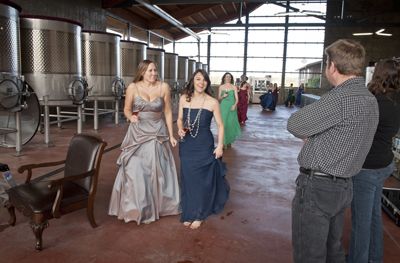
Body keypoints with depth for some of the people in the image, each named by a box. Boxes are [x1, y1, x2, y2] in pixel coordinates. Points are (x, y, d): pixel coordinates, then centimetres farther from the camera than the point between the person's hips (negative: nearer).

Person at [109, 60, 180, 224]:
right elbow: (127, 109, 3)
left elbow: (168, 112, 2)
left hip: (158, 134, 1)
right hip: (137, 134, -1)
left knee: (158, 171, 9)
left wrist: (171, 135, 2)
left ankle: (158, 205, 29)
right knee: (135, 172, 0)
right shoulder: (133, 88, -8)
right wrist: (131, 117, -20)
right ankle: (136, 208, 19)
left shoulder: (163, 87, -6)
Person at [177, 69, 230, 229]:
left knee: (202, 180, 7)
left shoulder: (212, 102, -8)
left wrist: (220, 146, -7)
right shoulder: (184, 99, 0)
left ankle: (199, 215, 26)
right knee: (187, 179, 10)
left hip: (204, 146, -2)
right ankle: (188, 213, 29)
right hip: (187, 146, 3)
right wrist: (180, 129, -9)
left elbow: (220, 125, -2)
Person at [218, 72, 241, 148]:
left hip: (231, 107, 1)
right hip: (223, 107, 0)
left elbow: (236, 98, 2)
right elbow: (219, 98, 8)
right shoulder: (221, 87, 6)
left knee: (231, 123, 2)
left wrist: (234, 105, -15)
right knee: (224, 123, -6)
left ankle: (229, 141, 19)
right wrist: (223, 96, -13)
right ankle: (224, 142, 1)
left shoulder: (234, 87, 5)